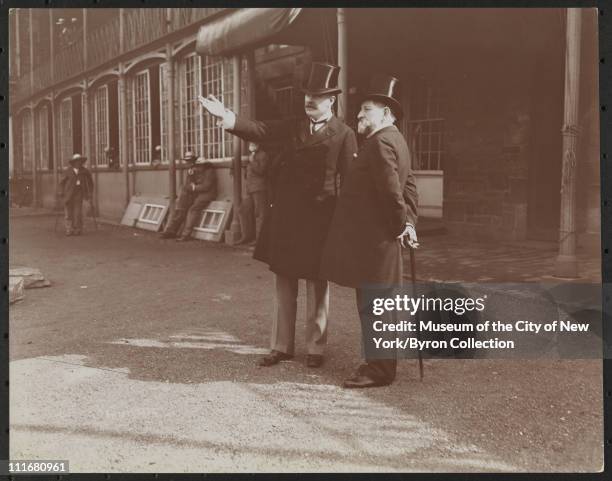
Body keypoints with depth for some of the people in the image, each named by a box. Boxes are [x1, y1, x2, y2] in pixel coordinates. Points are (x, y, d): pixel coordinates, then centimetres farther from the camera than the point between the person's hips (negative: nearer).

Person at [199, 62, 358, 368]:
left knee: (317, 286, 6)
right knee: (284, 282, 11)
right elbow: (260, 131, -4)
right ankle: (282, 346, 22)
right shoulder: (294, 127, 9)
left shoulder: (344, 135, -3)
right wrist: (227, 117, -21)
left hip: (318, 219, -4)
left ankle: (315, 348, 20)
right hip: (284, 216, 5)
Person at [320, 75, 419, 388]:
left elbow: (392, 191, -21)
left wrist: (401, 227, -11)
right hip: (377, 238, 10)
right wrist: (409, 222, 10)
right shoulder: (396, 141, 18)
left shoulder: (380, 142, -15)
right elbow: (409, 188, 18)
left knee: (371, 307, -4)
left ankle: (378, 370, 4)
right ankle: (380, 363, 25)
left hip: (372, 241, -10)